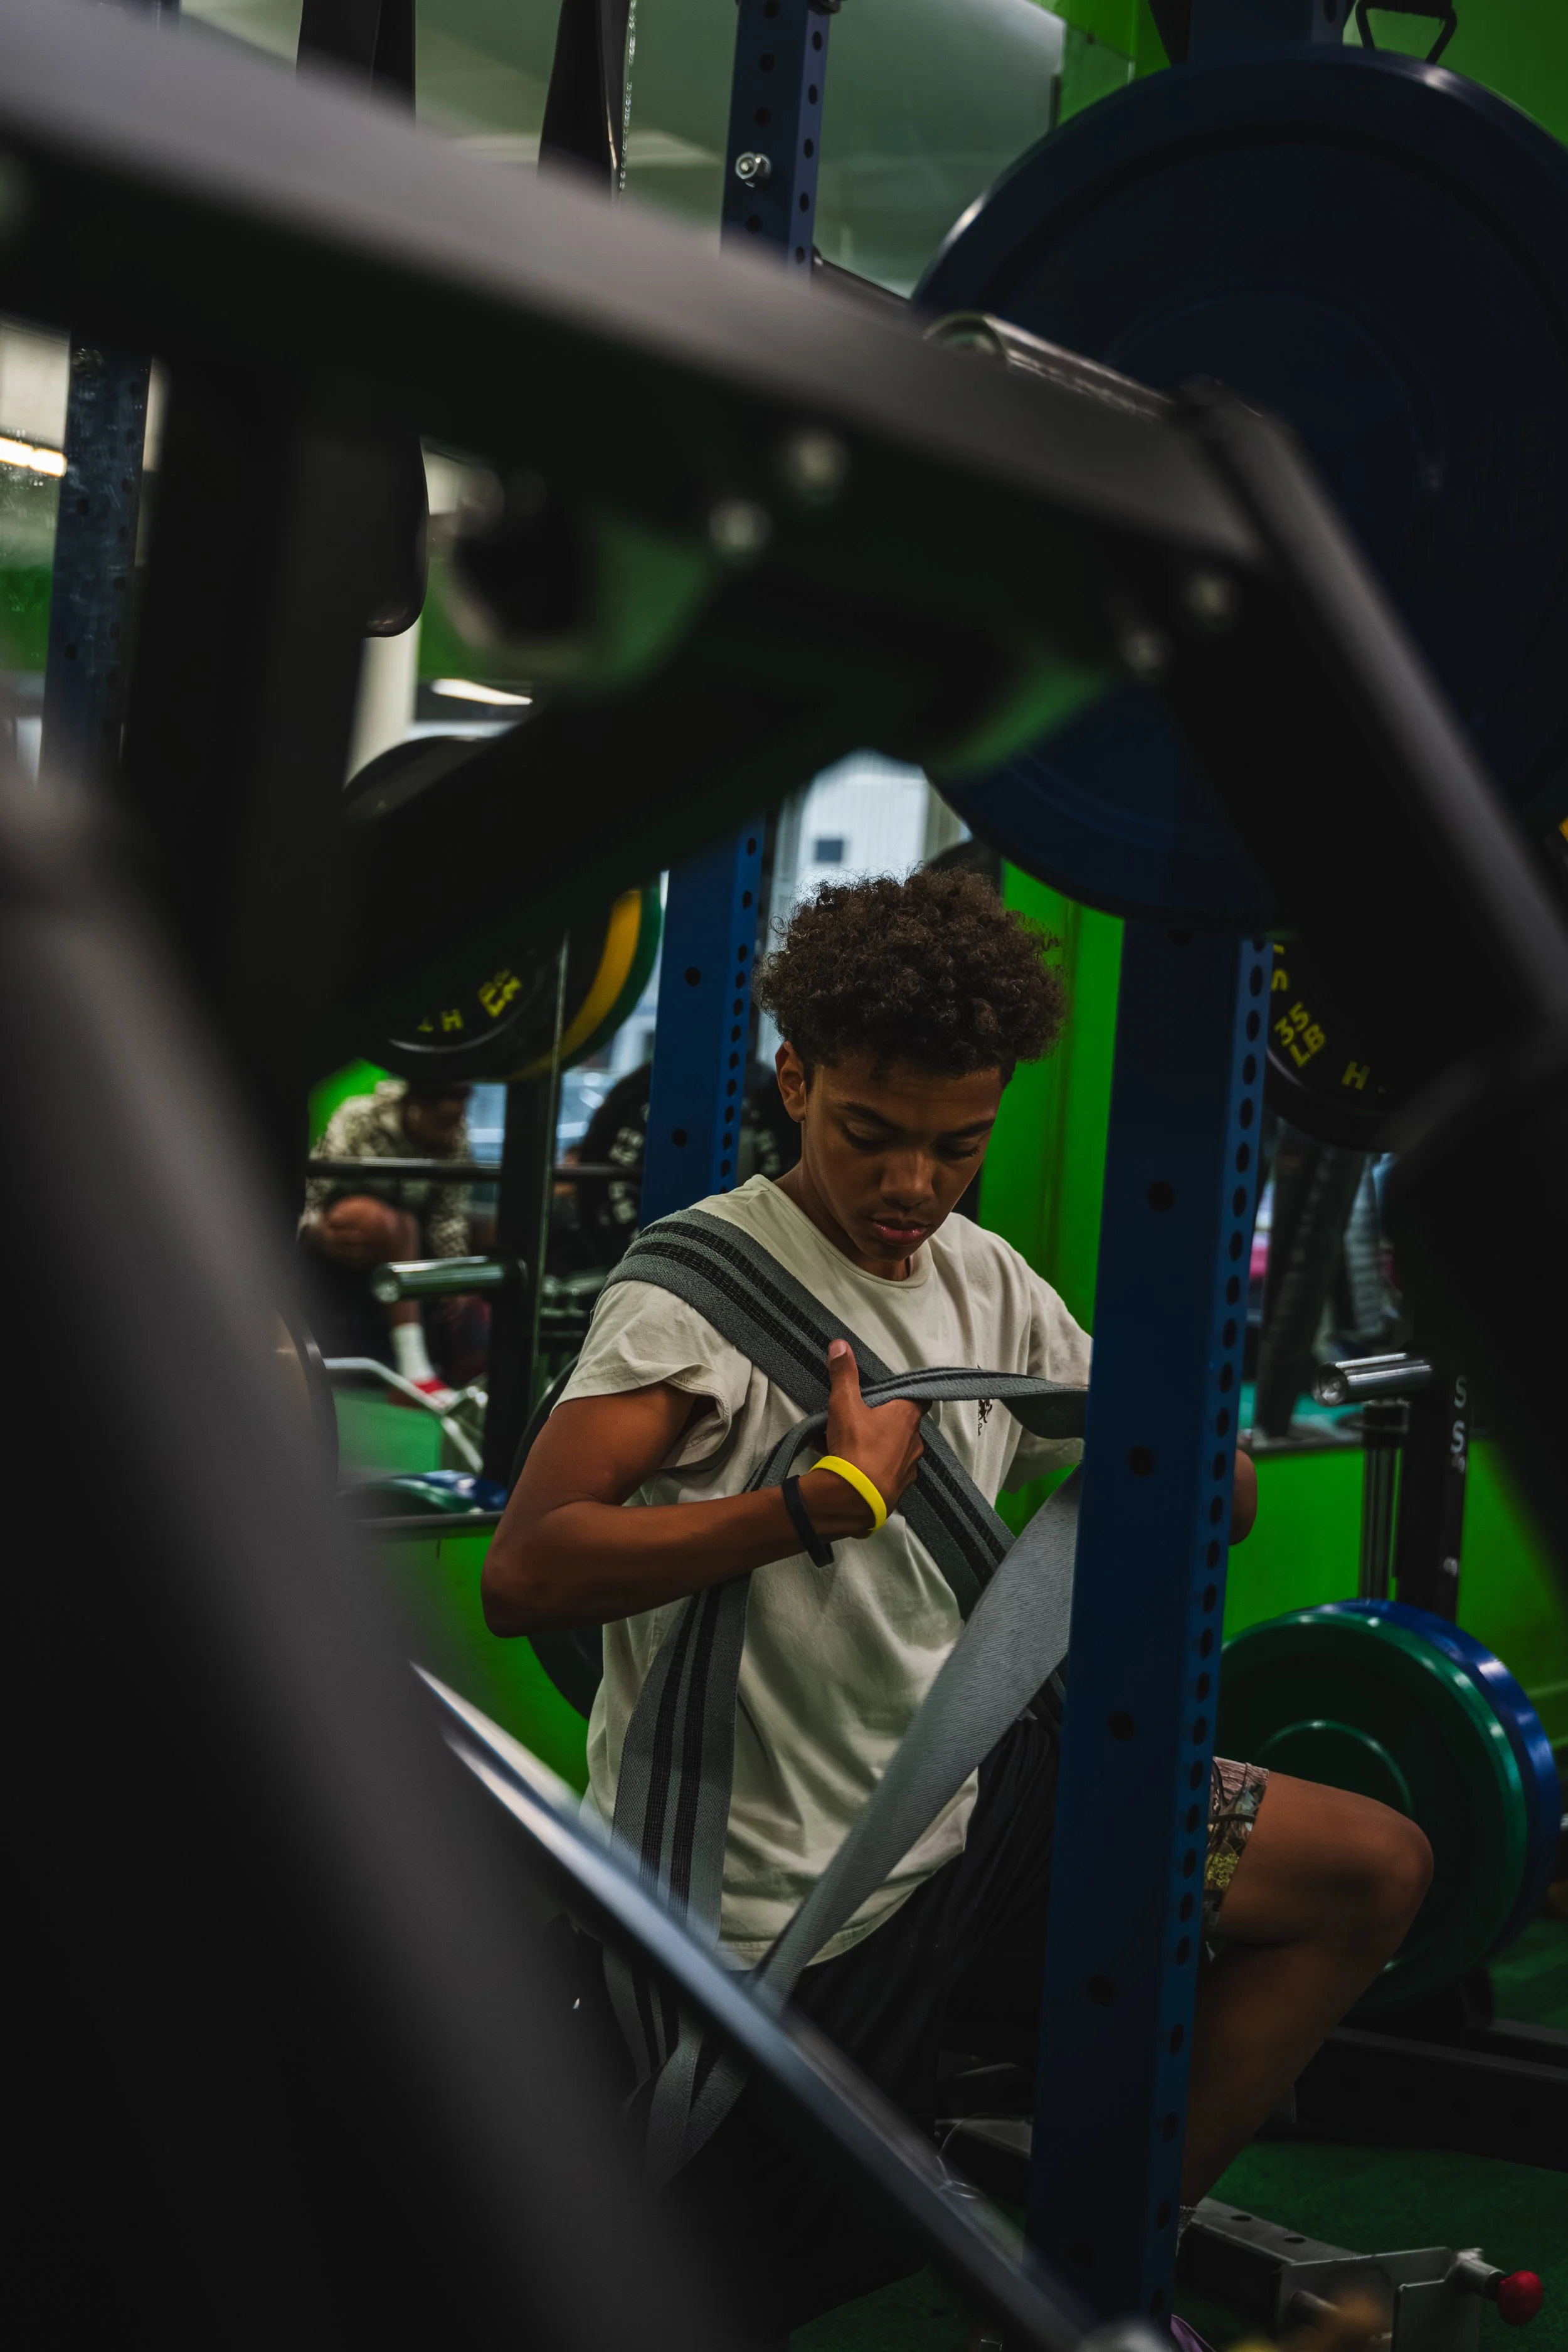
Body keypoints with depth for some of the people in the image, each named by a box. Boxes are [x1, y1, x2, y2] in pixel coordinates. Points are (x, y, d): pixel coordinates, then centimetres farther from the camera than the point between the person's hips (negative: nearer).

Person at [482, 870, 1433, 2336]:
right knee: (730, 2300, -3)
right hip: (778, 1897, -7)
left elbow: (1221, 1506, 11)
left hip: (960, 1807, 7)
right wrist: (829, 1497, -34)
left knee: (1371, 1871, 5)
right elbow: (524, 1576, -29)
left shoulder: (990, 1284, 5)